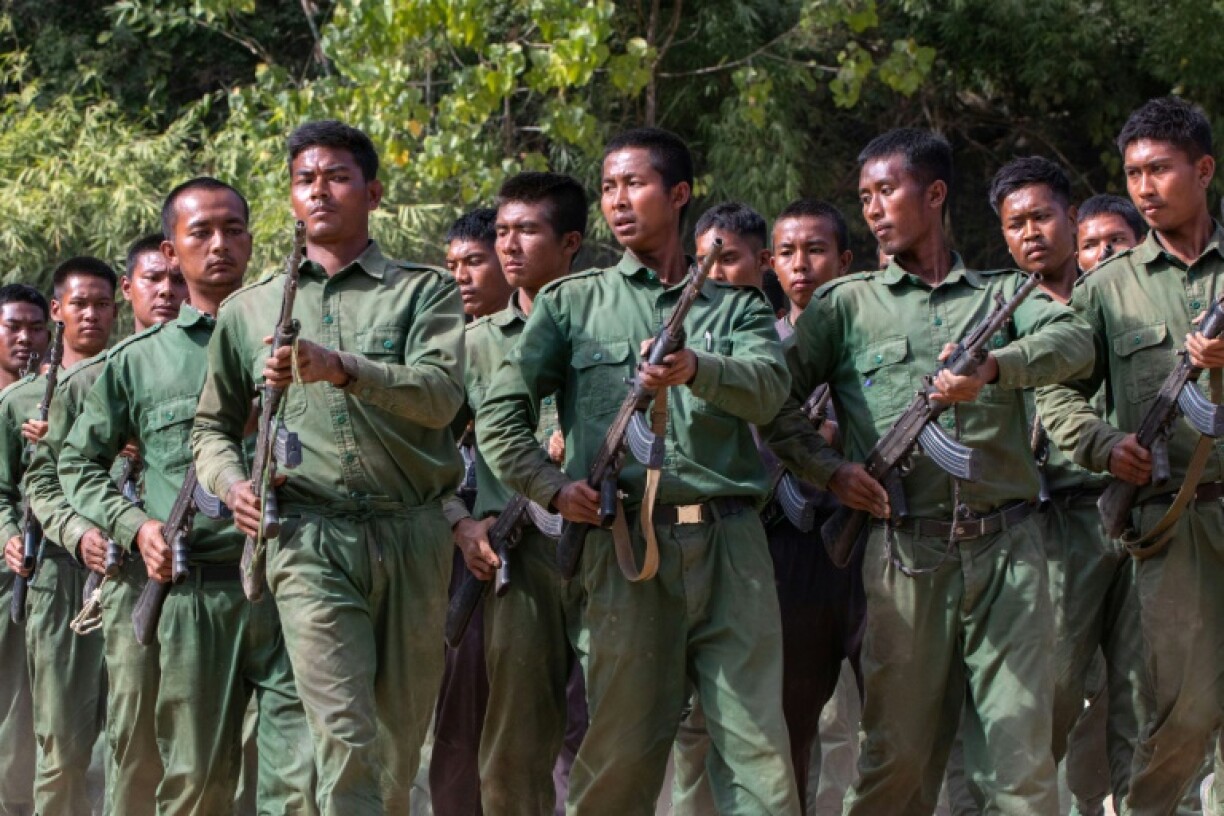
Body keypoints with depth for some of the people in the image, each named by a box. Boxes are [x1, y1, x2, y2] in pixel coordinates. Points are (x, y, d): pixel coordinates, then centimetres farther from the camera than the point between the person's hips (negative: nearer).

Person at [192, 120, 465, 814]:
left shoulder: (426, 291, 9)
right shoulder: (248, 310, 16)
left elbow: (441, 394, -9)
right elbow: (213, 426, 23)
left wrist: (339, 368, -24)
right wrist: (233, 484, 1)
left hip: (412, 534, 1)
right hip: (308, 537, 0)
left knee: (403, 733, 6)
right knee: (344, 734, -16)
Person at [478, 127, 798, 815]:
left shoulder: (737, 306, 15)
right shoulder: (573, 303, 14)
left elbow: (767, 386, -6)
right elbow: (501, 412, 10)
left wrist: (695, 369, -26)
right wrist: (552, 486, -5)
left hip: (730, 539, 0)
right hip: (624, 545, 0)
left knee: (759, 741, -6)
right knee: (622, 745, 0)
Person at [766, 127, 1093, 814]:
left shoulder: (1004, 292, 14)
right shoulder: (847, 305, 14)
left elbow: (1075, 343, -7)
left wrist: (995, 364, -25)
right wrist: (829, 468, -4)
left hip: (1006, 546, 0)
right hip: (905, 552, 0)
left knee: (1022, 754, -6)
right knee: (900, 750, 0)